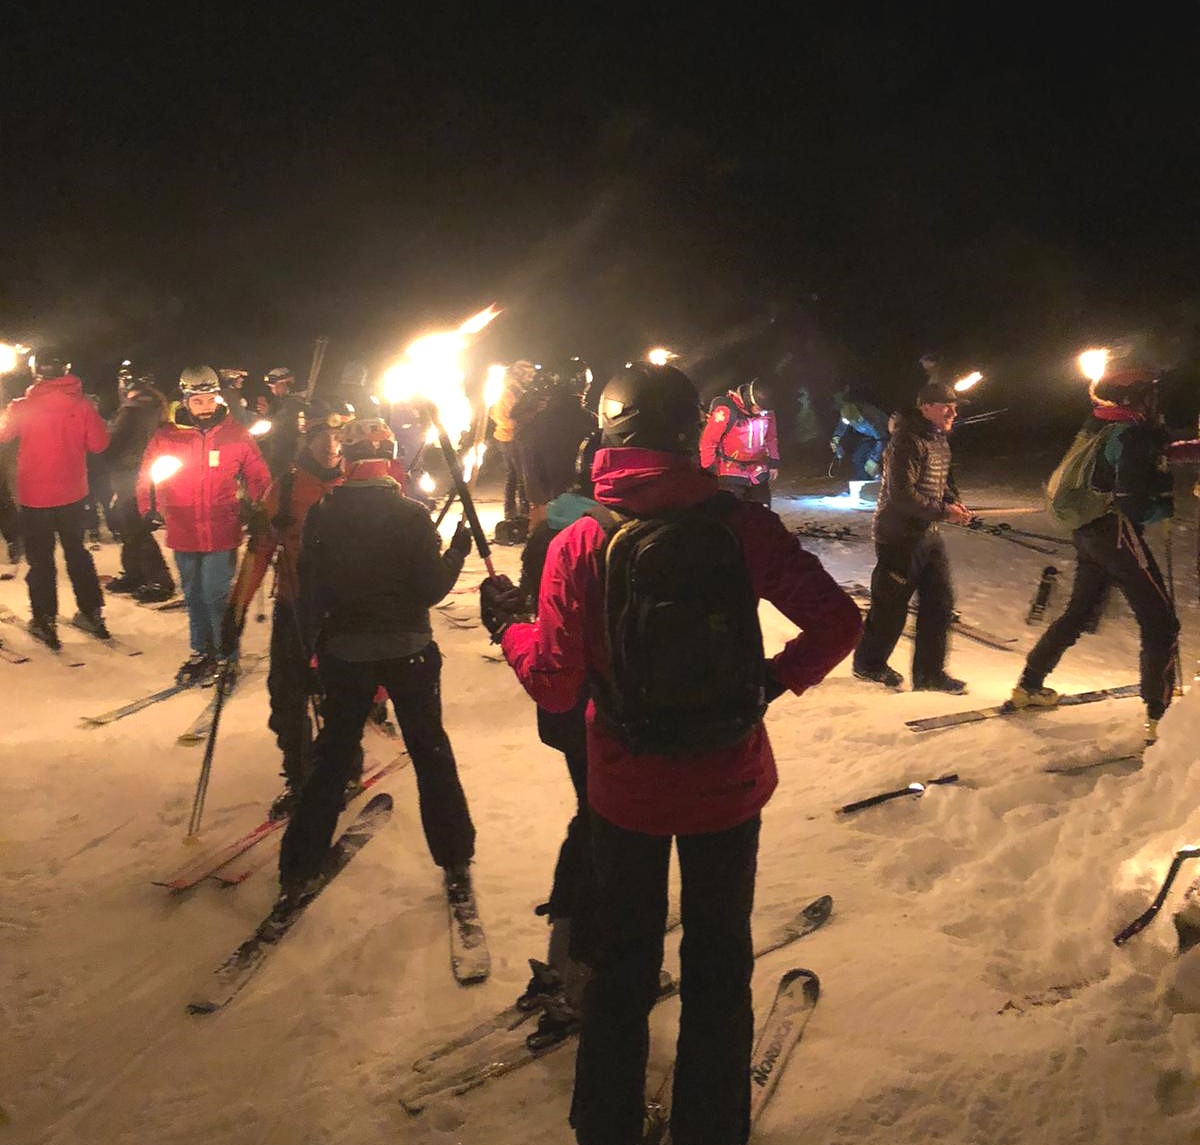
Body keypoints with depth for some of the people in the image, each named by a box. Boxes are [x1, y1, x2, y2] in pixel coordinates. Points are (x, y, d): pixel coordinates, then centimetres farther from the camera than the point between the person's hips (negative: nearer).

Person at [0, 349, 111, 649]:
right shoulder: (82, 405, -10)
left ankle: (44, 620, 12)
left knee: (40, 559, 9)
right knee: (76, 551, 18)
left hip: (35, 498, -3)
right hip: (73, 494, 3)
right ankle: (92, 613, 22)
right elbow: (98, 443, -5)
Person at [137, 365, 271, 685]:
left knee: (216, 596, -4)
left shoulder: (236, 435, -4)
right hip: (183, 535, 3)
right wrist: (149, 511, -5)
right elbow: (147, 478, 8)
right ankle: (201, 652, 31)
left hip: (222, 535, -3)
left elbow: (258, 479, 3)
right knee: (194, 596, 16)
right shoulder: (166, 437, -2)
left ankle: (226, 656, 12)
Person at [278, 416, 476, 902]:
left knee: (332, 757, 14)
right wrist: (459, 548, 3)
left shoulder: (321, 515, -7)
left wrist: (311, 645, 7)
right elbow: (430, 588, -12)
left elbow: (310, 590, -5)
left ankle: (297, 870, 17)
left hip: (345, 652, 1)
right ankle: (455, 862, 20)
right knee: (432, 753, 13)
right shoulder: (411, 515, -12)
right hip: (410, 651, -1)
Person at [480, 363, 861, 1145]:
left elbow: (555, 686, -13)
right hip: (728, 785, 0)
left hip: (625, 787, 0)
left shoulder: (578, 546, -15)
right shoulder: (743, 526, -14)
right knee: (720, 962, 20)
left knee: (623, 961, 20)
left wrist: (506, 626, 5)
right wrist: (778, 679, 2)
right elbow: (838, 621, -14)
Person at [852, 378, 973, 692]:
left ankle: (929, 672, 17)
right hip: (899, 535, -9)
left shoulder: (940, 440, 11)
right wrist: (944, 511, -21)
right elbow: (902, 495, -25)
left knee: (940, 601, 8)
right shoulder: (907, 442, -20)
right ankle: (868, 663, 24)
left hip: (929, 535, 9)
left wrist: (954, 501, 3)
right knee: (891, 606, 4)